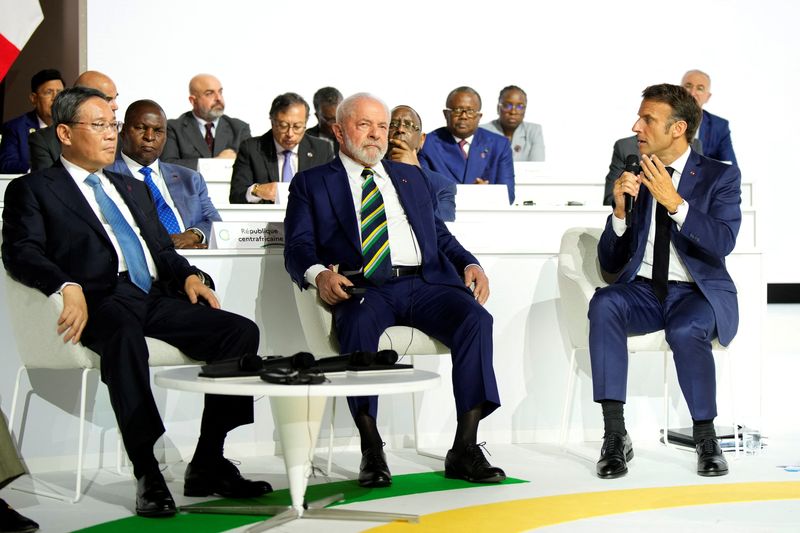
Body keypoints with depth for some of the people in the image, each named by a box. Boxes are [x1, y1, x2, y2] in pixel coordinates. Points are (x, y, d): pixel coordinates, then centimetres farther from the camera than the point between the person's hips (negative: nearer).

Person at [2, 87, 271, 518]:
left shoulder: (133, 189, 31)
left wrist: (187, 274, 5)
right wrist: (68, 286, -23)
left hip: (155, 298, 6)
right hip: (101, 301, -6)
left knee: (242, 331, -17)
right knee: (124, 335, -41)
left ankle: (207, 466, -14)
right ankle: (147, 475, -37)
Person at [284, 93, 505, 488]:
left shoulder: (411, 177, 29)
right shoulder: (311, 184, 18)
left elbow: (440, 235, 26)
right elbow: (298, 247, 6)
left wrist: (469, 264, 4)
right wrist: (319, 273, -17)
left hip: (424, 282, 3)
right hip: (364, 288, -3)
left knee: (475, 318, -27)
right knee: (358, 325, -38)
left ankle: (465, 449, -24)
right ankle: (371, 451, -27)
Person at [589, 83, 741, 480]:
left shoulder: (721, 176, 1)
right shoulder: (634, 178, 9)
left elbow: (723, 242, -17)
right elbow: (611, 263, 8)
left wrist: (675, 202, -27)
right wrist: (620, 211, -9)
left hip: (697, 293, -3)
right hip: (642, 289, 3)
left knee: (685, 330, -36)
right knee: (603, 305, -30)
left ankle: (705, 436, -15)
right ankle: (615, 435, -31)